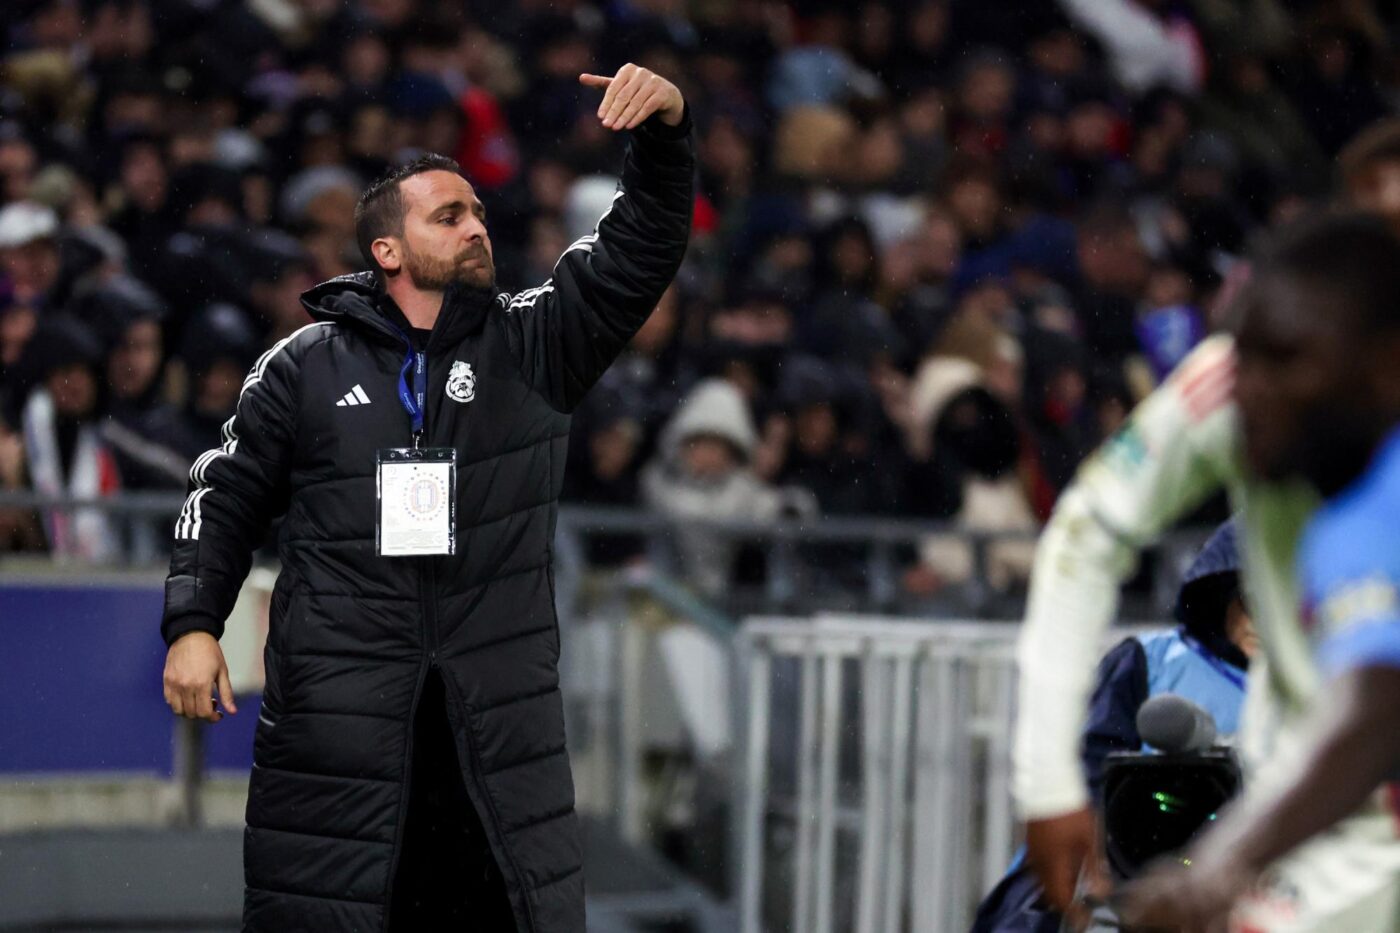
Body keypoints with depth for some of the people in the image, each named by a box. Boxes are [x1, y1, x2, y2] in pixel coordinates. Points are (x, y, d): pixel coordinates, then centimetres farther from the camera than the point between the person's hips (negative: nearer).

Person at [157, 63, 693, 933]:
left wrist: (664, 133, -17)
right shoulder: (306, 368, 6)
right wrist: (192, 624, 3)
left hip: (502, 704, 2)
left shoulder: (534, 345, 8)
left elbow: (639, 250, -1)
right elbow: (228, 498, 12)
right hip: (337, 693, -1)